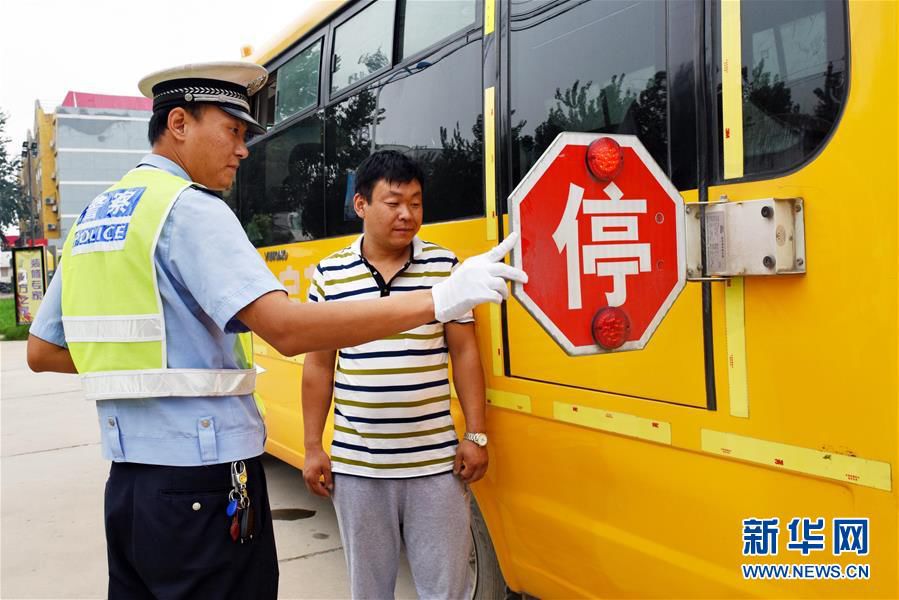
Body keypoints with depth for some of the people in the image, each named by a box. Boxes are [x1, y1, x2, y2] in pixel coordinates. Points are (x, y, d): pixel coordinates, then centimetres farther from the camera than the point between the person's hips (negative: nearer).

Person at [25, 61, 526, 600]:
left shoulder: (93, 217, 13)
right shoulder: (190, 209, -14)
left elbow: (42, 351, 17)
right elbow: (289, 329, -27)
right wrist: (439, 301, -25)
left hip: (127, 484, 9)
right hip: (202, 485, -8)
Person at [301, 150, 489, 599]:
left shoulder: (446, 267, 0)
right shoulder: (329, 274, 1)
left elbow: (465, 354, 2)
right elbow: (319, 366, 5)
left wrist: (476, 435, -2)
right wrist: (313, 448, 4)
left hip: (436, 461, -1)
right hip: (356, 464, 1)